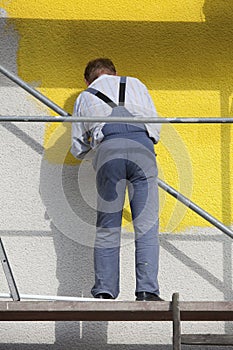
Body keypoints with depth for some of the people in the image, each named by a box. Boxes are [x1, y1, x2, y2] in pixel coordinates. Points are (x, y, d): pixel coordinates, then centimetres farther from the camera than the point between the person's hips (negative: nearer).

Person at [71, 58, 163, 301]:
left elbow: (78, 148, 28)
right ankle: (147, 291, -10)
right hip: (142, 147, 0)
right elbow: (156, 126, 24)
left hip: (108, 152, 0)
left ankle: (104, 292, 2)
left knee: (107, 227, 7)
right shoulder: (135, 84, 28)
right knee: (146, 226, -2)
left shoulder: (84, 98, 27)